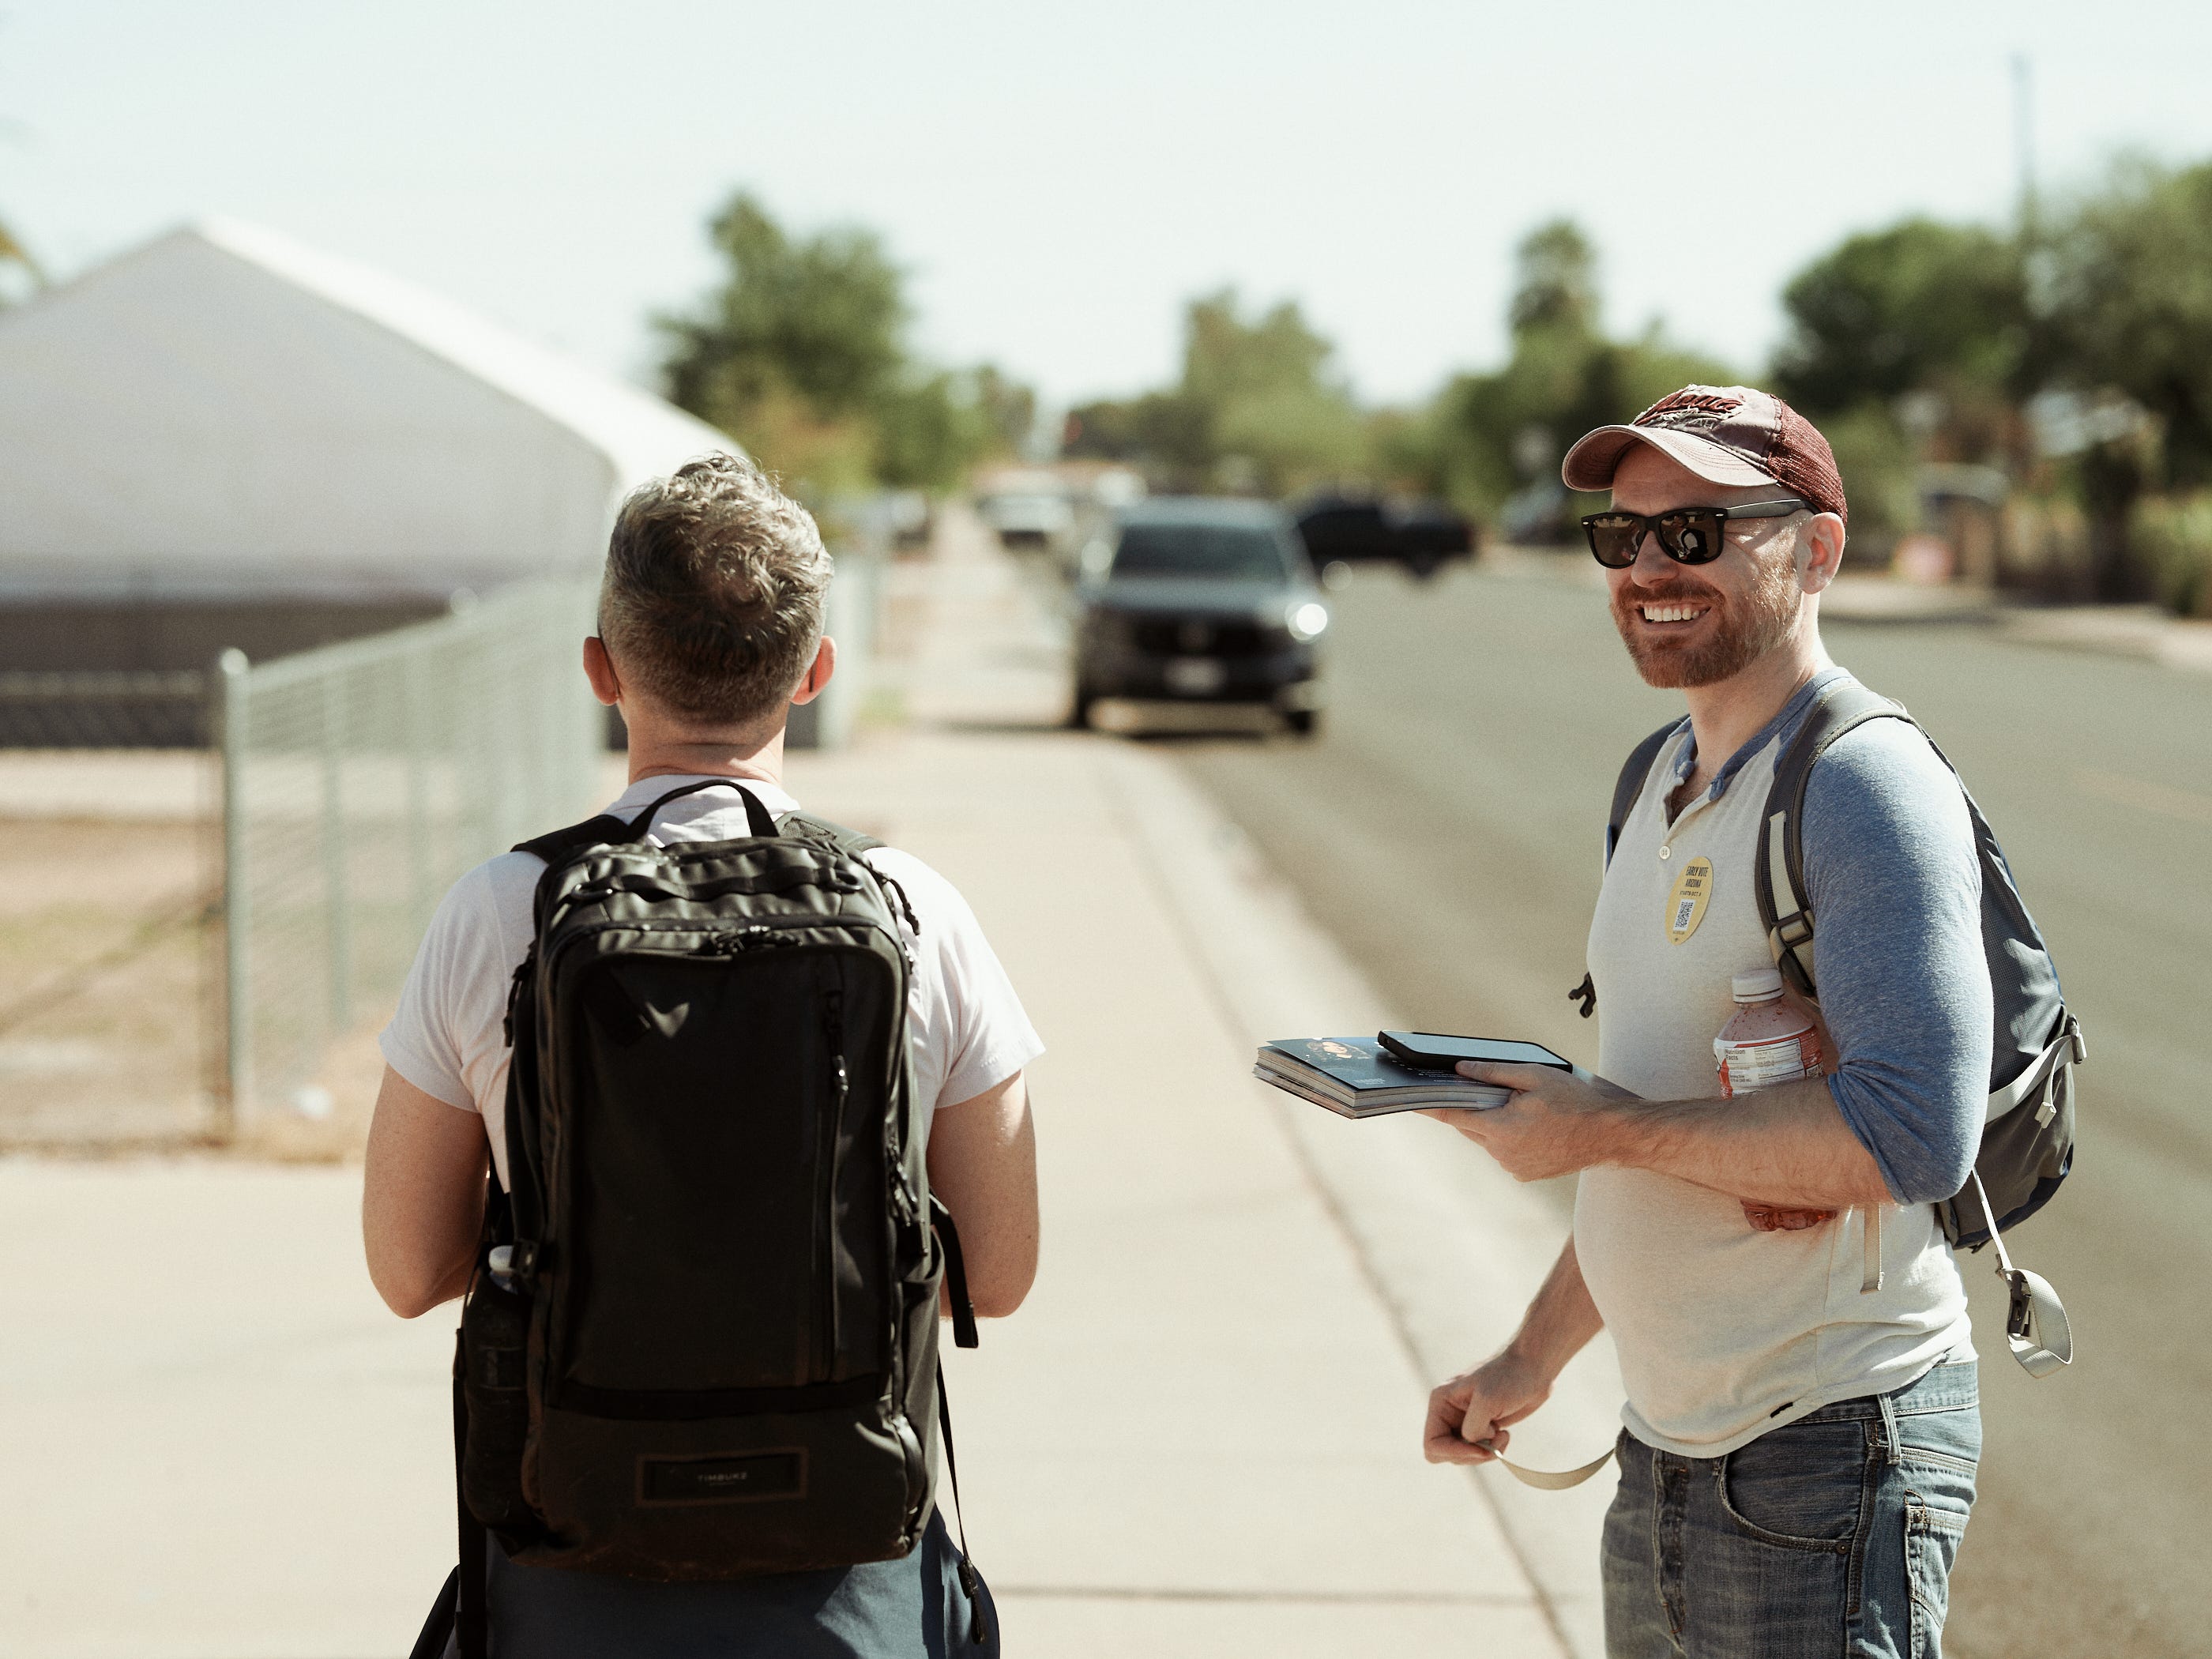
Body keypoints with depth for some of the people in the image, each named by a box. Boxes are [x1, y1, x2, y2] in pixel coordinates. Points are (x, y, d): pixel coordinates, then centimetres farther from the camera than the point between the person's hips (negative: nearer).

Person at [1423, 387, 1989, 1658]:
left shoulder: (1867, 787, -16)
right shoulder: (1673, 778, 13)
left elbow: (1916, 1134, -26)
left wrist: (1606, 1128, -20)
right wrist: (1533, 1357, 21)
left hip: (1829, 1456, -9)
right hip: (1671, 1446, 9)